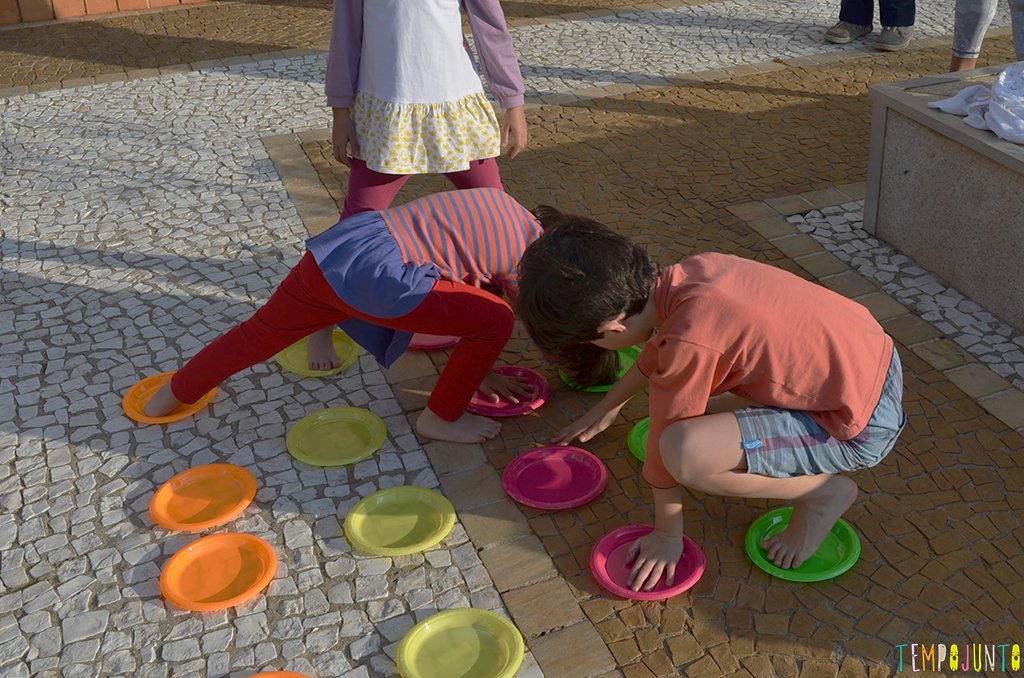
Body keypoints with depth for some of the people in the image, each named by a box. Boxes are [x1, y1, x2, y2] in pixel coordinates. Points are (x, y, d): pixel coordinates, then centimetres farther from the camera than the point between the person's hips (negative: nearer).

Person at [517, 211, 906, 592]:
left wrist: (667, 534, 2)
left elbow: (671, 444, -13)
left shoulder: (688, 344, -27)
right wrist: (608, 406, 30)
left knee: (687, 451, -26)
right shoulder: (694, 269, -3)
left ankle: (823, 493, -1)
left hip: (861, 430, -9)